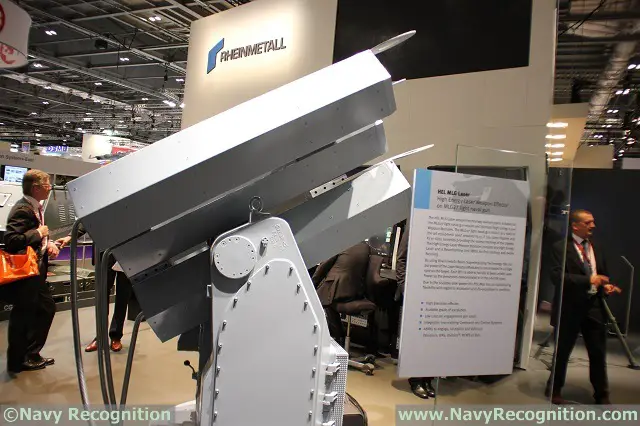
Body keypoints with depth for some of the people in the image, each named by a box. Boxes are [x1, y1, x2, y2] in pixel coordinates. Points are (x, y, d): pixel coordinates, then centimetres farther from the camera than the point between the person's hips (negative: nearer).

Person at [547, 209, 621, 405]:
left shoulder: (597, 248, 13)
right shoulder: (561, 247, -8)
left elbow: (604, 274, 22)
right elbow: (558, 276, -18)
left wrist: (606, 285, 0)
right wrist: (589, 280, -24)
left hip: (595, 307, 5)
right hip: (571, 308, -5)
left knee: (598, 353, 10)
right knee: (563, 351, 8)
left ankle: (602, 396, 26)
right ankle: (554, 390, 25)